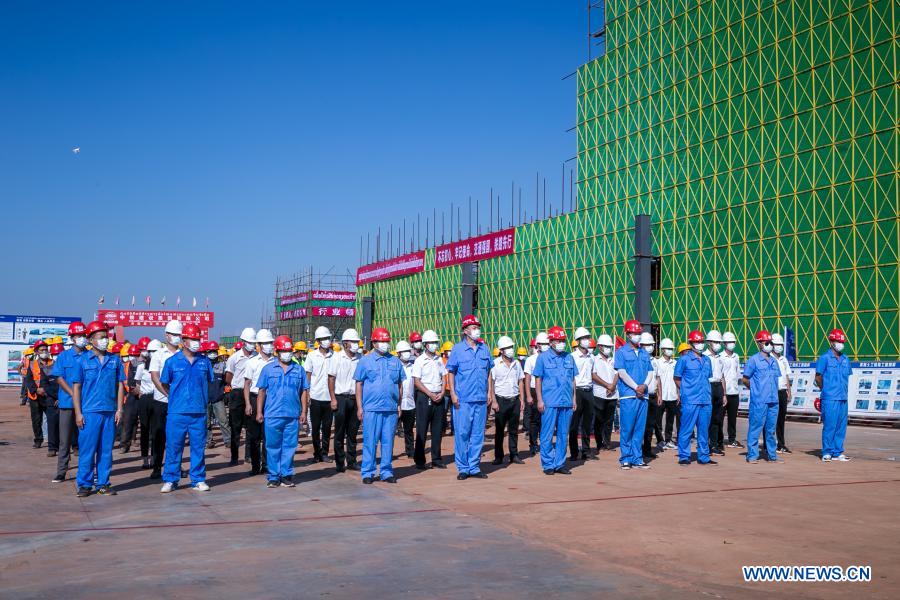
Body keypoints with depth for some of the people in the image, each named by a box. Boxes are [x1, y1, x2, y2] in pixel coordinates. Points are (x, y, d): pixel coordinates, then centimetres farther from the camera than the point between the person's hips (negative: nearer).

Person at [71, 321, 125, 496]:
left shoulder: (115, 360, 8)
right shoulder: (83, 360, 2)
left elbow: (120, 385, 10)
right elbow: (76, 387, 1)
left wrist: (119, 410, 3)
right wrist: (78, 413, -5)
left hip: (110, 412, 3)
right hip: (89, 412, -2)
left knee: (106, 449, 6)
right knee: (87, 449, -1)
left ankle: (103, 484, 14)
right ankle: (84, 484, 8)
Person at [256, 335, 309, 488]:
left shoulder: (299, 369, 9)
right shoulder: (268, 369, 6)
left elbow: (303, 392, 11)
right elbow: (261, 391, 6)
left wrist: (303, 411, 6)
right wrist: (259, 411, 2)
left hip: (293, 415, 1)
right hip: (273, 415, -1)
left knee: (290, 446, 4)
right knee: (273, 446, 3)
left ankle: (287, 475, 13)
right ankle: (273, 476, 11)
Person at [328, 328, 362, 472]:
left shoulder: (360, 359, 5)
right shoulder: (337, 358, -3)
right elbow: (331, 379, -3)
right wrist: (333, 399, -9)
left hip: (355, 398, 3)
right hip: (341, 398, -3)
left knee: (353, 432, 10)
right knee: (340, 433, 3)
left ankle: (351, 462, 18)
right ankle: (339, 463, 10)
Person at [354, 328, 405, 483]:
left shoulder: (395, 361, 12)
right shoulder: (365, 361, 4)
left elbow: (400, 384, 16)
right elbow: (359, 385, 3)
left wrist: (399, 405, 9)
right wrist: (360, 407, -3)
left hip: (391, 408, 3)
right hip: (371, 408, -3)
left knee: (388, 441, 6)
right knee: (370, 441, -1)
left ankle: (386, 472, 14)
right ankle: (368, 472, 7)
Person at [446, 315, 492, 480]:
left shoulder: (484, 349, 10)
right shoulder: (458, 349, 0)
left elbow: (488, 372, 15)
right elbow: (451, 372, 1)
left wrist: (489, 392, 9)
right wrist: (453, 393, -8)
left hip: (481, 399, 4)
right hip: (463, 400, -4)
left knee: (478, 434, 7)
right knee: (462, 434, -1)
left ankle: (474, 467, 16)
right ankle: (463, 468, 8)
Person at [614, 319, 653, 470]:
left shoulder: (644, 353, 18)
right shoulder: (622, 352, 1)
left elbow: (650, 372, 13)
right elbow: (622, 373, -8)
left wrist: (644, 385, -6)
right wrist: (636, 387, -14)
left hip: (643, 395, 5)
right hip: (628, 395, -5)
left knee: (639, 429, 6)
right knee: (626, 429, -4)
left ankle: (637, 459, 11)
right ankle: (625, 459, 1)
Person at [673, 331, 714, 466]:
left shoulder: (707, 360, 15)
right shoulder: (684, 359, -3)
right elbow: (676, 378, 3)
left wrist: (708, 393, 14)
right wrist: (685, 391, 0)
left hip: (706, 400, 6)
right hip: (690, 400, -6)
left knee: (704, 430, 10)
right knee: (687, 429, -3)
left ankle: (703, 457, 17)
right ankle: (683, 456, 3)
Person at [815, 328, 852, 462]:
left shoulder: (845, 359, 13)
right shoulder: (824, 358, -5)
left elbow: (847, 377, 21)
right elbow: (818, 377, -1)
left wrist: (843, 391, 15)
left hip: (843, 398, 6)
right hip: (830, 399, -6)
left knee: (841, 426, 7)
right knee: (829, 426, -5)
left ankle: (838, 452, 15)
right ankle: (827, 453, 2)